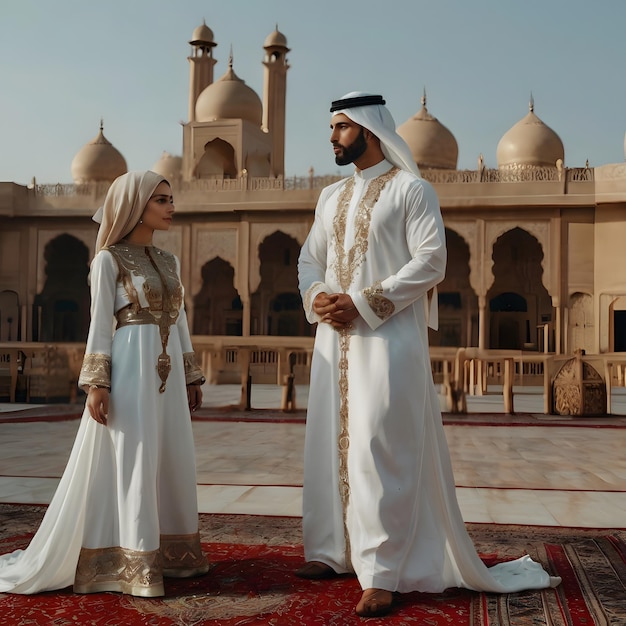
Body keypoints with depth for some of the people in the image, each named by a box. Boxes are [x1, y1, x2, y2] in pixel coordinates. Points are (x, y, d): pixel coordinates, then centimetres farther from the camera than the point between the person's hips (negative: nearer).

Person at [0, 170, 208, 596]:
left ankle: (167, 553, 20)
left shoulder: (169, 261, 14)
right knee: (130, 464, -3)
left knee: (171, 463, 9)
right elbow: (101, 324, -8)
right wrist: (96, 384, -15)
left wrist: (191, 377, 14)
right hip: (130, 370, -7)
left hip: (167, 372, 7)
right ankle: (132, 566, 5)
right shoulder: (109, 259, -4)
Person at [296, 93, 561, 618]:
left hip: (388, 338, -7)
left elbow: (431, 261, -12)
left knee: (379, 451, -9)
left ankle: (382, 573, -3)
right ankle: (332, 549, 20)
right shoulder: (331, 197, 17)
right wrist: (316, 298, -5)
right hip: (334, 337, 7)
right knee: (331, 442, 9)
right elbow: (310, 258, 18)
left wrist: (363, 303, -17)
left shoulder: (411, 189, -3)